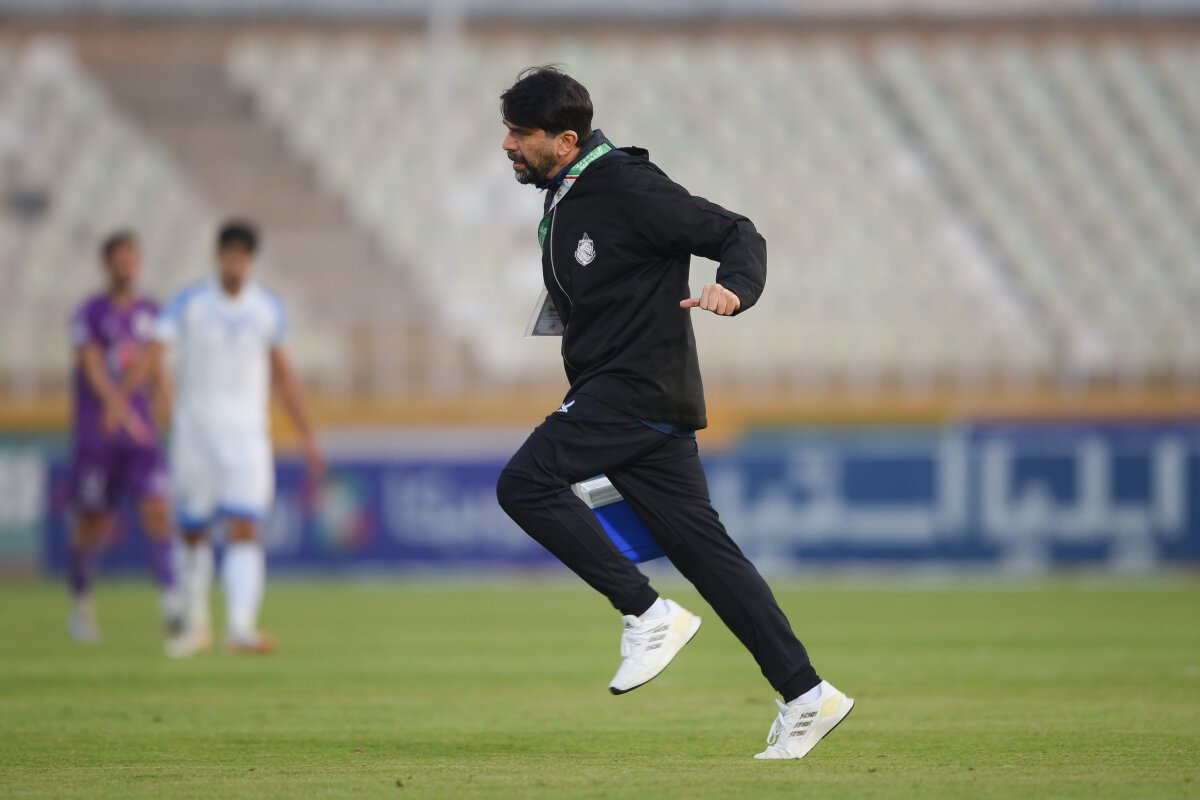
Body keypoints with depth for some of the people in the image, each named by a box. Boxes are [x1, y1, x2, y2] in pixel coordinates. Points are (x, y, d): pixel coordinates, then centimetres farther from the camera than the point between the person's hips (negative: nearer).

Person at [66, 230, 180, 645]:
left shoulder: (150, 314, 10)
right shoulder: (89, 314, -5)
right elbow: (93, 367, -19)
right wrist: (118, 406, -33)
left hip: (141, 434, 3)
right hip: (96, 435, -3)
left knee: (158, 512, -14)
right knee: (93, 525, 4)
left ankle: (171, 605, -19)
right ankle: (81, 606, 25)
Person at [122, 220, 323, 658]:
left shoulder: (268, 309, 5)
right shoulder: (189, 303, -3)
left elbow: (283, 374, 14)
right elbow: (154, 351, -15)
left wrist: (307, 436, 14)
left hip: (246, 436, 1)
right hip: (193, 430, -1)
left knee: (246, 531, -15)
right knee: (194, 533, 8)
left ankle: (242, 627, -23)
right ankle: (196, 625, 26)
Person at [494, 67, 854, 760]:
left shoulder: (626, 187, -13)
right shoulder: (563, 202, 16)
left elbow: (739, 235, -14)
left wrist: (734, 290, -33)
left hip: (641, 390, -9)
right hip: (609, 397, 9)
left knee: (525, 483, -17)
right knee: (703, 546, 5)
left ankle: (649, 615, -14)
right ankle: (806, 696, 4)